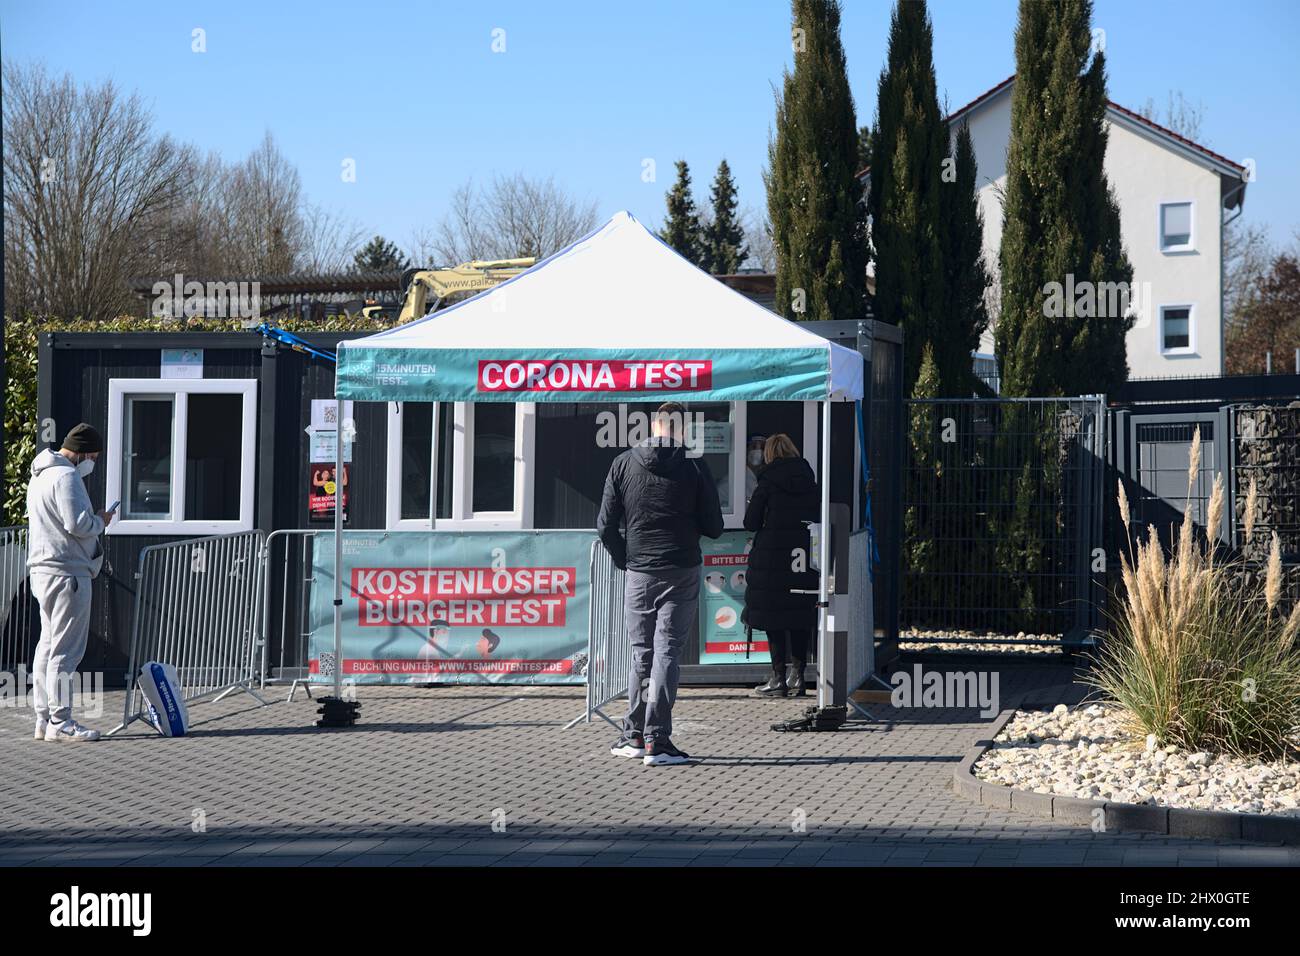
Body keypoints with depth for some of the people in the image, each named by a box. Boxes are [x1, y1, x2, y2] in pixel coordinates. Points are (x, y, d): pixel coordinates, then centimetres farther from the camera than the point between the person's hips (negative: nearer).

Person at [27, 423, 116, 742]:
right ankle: (60, 722, -6)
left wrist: (94, 520, 14)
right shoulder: (66, 477, -15)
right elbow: (77, 524, -22)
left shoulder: (41, 475, 19)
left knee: (48, 645, 13)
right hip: (66, 573, -11)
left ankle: (44, 719, 16)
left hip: (43, 571, 11)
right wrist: (101, 521, -4)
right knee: (66, 650, -7)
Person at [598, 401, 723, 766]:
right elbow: (713, 527, -1)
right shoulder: (694, 466, -5)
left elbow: (606, 526, 0)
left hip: (638, 573, 2)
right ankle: (656, 742, -4)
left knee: (642, 654, 13)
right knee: (667, 653, -1)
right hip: (682, 572, -2)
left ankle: (634, 735, 17)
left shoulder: (623, 464, 1)